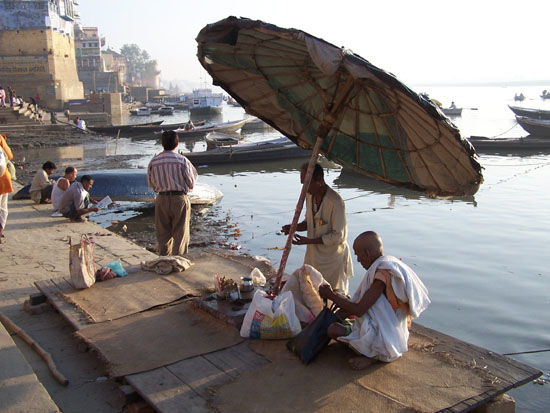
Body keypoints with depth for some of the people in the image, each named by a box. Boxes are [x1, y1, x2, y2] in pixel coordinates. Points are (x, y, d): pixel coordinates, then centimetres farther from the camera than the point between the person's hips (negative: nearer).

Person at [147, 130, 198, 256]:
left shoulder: (154, 161, -1)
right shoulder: (182, 160, -10)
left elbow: (151, 184, 7)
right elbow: (191, 183, -6)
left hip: (161, 199, 3)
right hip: (179, 198, -3)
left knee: (163, 233, 14)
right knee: (180, 233, 7)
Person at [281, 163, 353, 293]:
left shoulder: (335, 202, -24)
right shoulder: (309, 195, 0)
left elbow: (338, 236, -21)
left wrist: (308, 241, -23)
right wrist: (294, 227, -6)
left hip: (332, 257, -7)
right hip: (313, 253, 7)